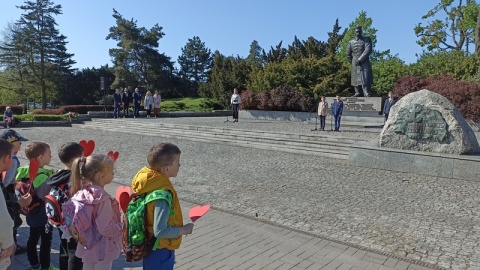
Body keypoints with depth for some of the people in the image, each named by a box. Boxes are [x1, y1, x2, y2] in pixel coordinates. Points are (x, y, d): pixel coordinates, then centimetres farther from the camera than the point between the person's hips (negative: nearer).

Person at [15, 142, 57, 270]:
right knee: (46, 241, 8)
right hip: (43, 215, -9)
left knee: (33, 238, 22)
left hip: (34, 214, 9)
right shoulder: (41, 176, -30)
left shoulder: (29, 171, -1)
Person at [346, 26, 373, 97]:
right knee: (356, 79, 5)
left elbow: (368, 51, -10)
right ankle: (358, 93, 16)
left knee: (365, 80, -13)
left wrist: (360, 60, -16)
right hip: (355, 65, 4)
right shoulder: (351, 42, 12)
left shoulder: (367, 39, 3)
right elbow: (348, 54, 21)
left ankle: (367, 95, -16)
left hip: (364, 63, -4)